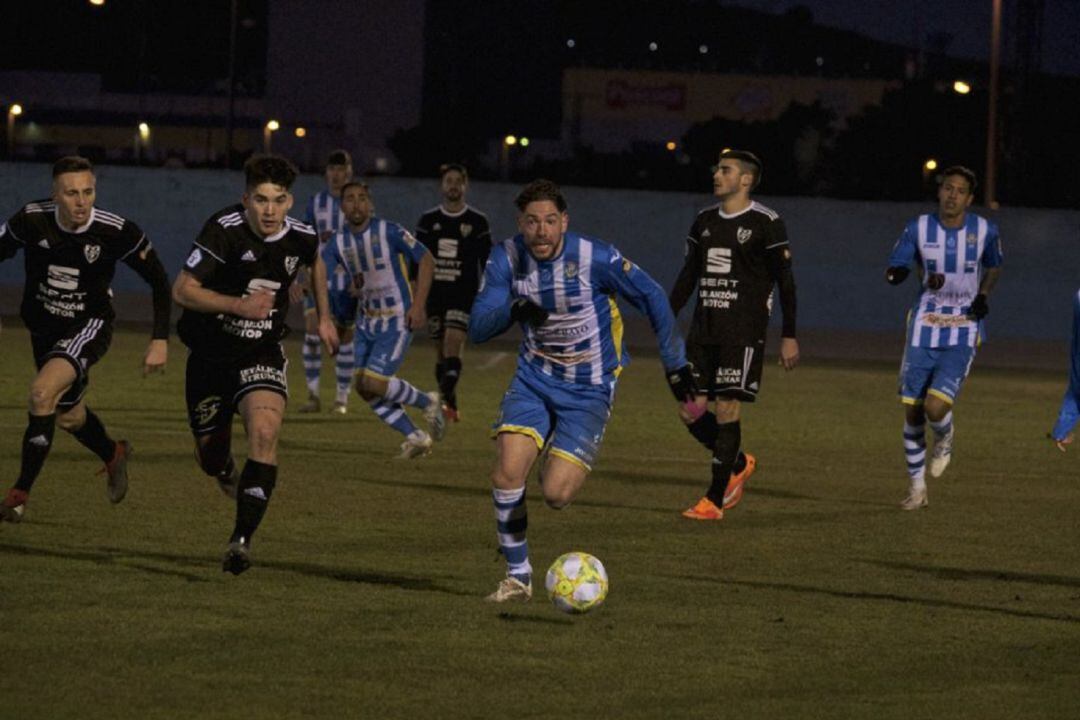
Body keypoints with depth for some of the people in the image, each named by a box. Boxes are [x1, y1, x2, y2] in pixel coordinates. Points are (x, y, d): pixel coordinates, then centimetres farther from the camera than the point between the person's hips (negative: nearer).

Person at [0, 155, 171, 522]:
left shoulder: (117, 232, -22)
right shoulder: (30, 220, -19)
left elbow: (159, 281, -9)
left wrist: (160, 340, -13)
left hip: (89, 326, -4)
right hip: (43, 327, 4)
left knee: (43, 390, -28)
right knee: (68, 416, 19)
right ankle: (113, 456, 53)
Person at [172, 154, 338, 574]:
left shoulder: (301, 237, -7)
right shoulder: (223, 230, -21)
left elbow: (315, 263, 20)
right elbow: (182, 289, -23)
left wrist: (324, 317, 22)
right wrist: (238, 305, -34)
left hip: (263, 354, 1)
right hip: (211, 352, -1)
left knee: (264, 432, -27)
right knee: (210, 457, 12)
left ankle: (241, 540, -27)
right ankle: (227, 473, 53)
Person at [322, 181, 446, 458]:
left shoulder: (389, 232, -13)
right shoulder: (338, 243, 1)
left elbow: (426, 260, -7)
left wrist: (418, 305, -13)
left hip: (397, 321, -6)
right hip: (367, 321, 6)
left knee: (373, 382, -18)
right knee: (363, 387, 1)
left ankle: (428, 402, 7)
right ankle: (416, 438, 15)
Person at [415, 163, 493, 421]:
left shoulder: (477, 221, 2)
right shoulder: (428, 220, 7)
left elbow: (486, 261, 4)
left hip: (463, 295, -3)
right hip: (435, 294, 3)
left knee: (452, 346, -18)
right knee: (441, 351, 6)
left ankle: (447, 402, -26)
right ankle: (450, 407, 15)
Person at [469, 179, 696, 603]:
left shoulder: (595, 258, -18)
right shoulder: (506, 259, -7)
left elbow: (651, 297, -5)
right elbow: (477, 328, -11)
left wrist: (675, 364, 1)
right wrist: (514, 309, -32)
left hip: (588, 389, -3)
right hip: (533, 379, 3)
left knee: (555, 494, -16)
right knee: (506, 473, -17)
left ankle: (572, 467, 24)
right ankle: (517, 576, 0)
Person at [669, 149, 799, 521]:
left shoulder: (766, 224, -5)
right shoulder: (704, 221, 13)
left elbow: (785, 282, -4)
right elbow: (687, 276, 19)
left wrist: (789, 337, -7)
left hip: (743, 331, -6)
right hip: (703, 330, 6)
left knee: (727, 408, -10)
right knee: (690, 410, 1)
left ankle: (715, 500, -5)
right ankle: (738, 464, 26)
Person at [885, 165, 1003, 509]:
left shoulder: (985, 231, -3)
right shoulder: (919, 228, -3)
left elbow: (993, 267, 16)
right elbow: (891, 271, 0)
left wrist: (984, 295, -2)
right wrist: (917, 275, -21)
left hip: (963, 333, -2)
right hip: (923, 330, 2)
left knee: (936, 407, -19)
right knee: (913, 412, 3)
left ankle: (945, 438, 18)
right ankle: (916, 487, 19)